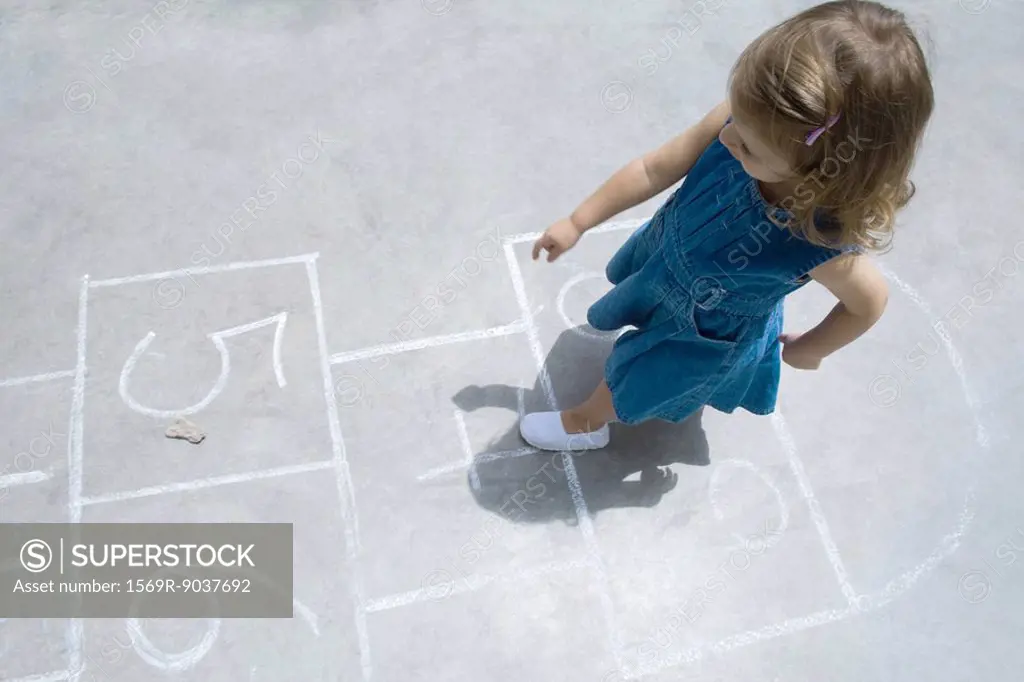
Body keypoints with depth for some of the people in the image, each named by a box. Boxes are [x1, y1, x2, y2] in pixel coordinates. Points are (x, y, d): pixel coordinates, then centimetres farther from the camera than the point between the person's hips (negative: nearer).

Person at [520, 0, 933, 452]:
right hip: (664, 250, 3)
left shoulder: (825, 247, -41)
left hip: (702, 335, -3)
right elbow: (657, 168, -19)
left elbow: (868, 302, -19)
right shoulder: (745, 120, -35)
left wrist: (808, 350, -2)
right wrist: (577, 224, -9)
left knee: (629, 384, 22)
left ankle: (586, 423, 56)